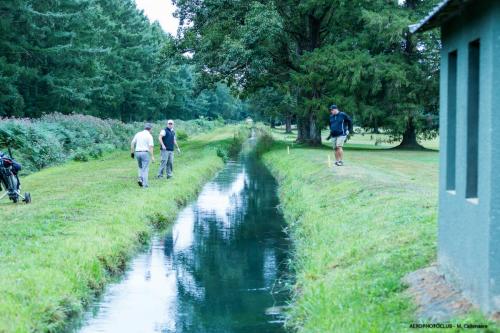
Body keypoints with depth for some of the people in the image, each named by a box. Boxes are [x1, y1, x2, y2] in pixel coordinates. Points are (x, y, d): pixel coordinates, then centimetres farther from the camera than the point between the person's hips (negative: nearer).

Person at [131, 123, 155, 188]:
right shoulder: (149, 136, -5)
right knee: (145, 169, 2)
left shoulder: (138, 134, 9)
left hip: (137, 152, 5)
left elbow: (132, 143, 8)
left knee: (141, 167, 22)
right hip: (145, 153, -5)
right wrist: (152, 156, -13)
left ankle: (140, 178, 1)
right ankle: (145, 184, 0)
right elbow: (150, 146, -13)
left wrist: (132, 152, 14)